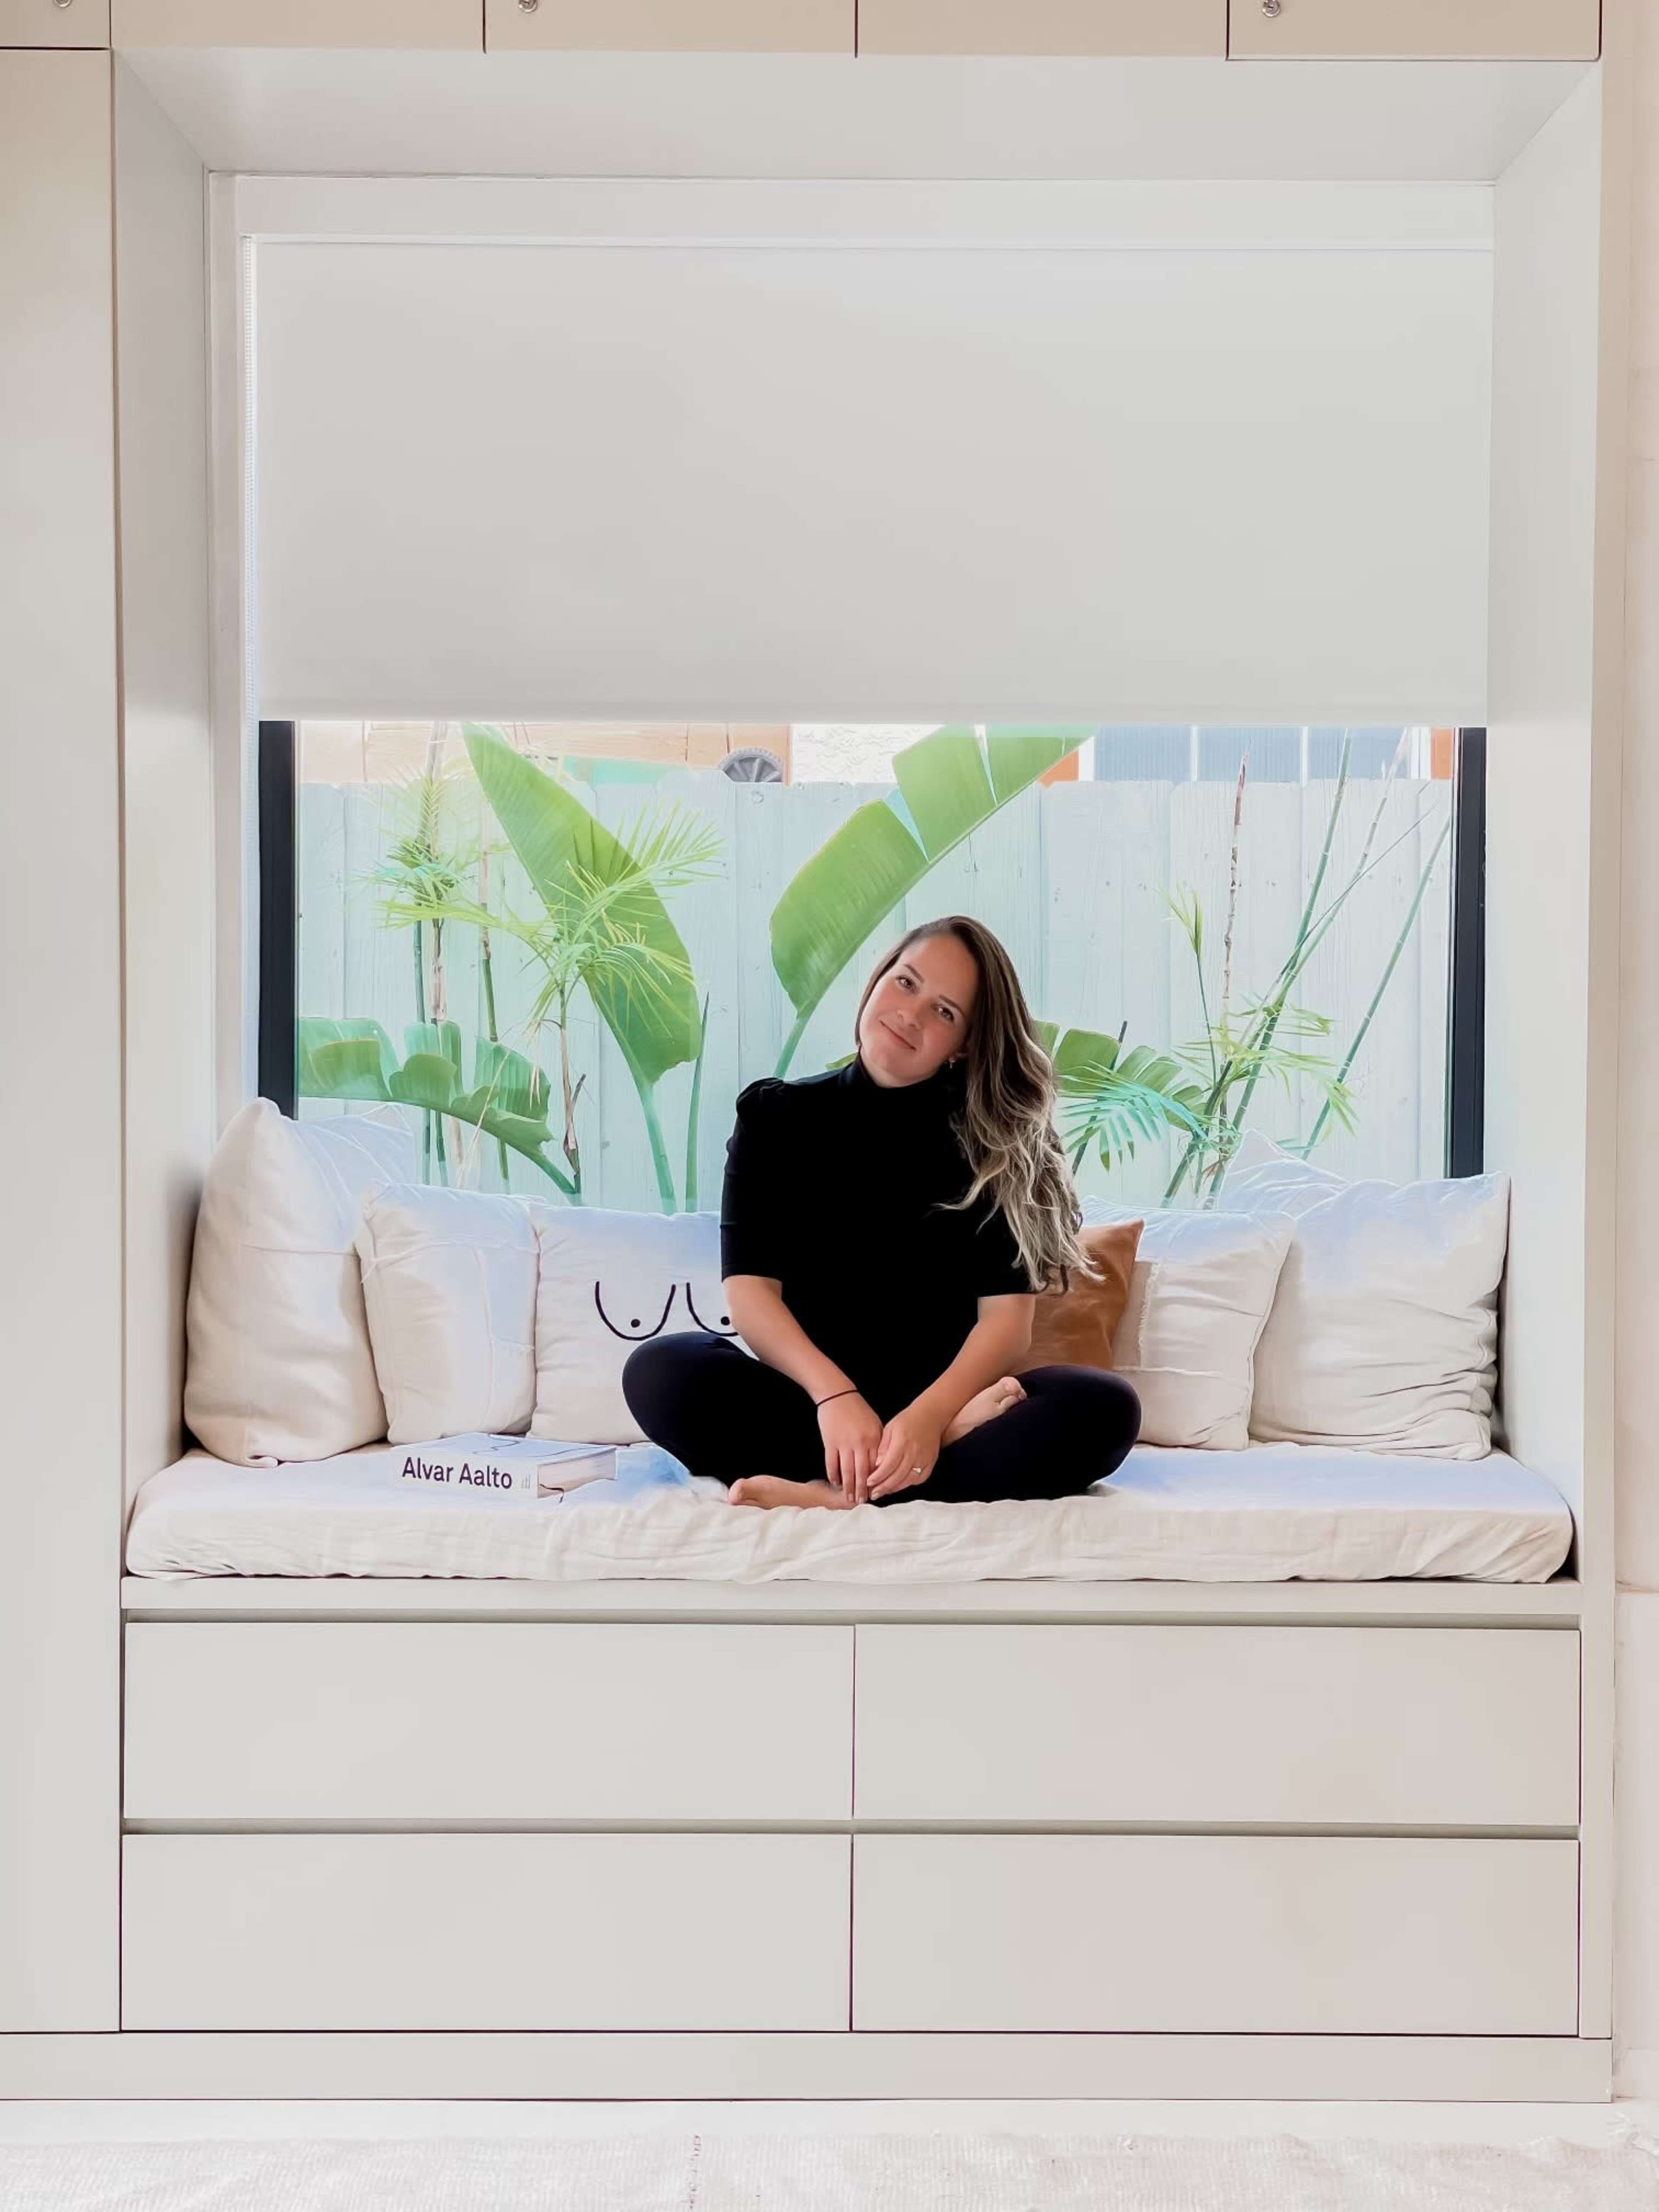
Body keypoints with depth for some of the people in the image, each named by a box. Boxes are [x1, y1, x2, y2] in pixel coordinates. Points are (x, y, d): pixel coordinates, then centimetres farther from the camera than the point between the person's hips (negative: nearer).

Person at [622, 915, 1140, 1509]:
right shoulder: (776, 1115, 6)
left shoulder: (993, 1143, 4)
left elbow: (1008, 1316, -6)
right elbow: (750, 1289, -5)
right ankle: (951, 1439, -29)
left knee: (1106, 1407, -28)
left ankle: (839, 1491, -33)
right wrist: (834, 1395, -23)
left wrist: (928, 1415, -25)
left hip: (945, 1398, 0)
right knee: (659, 1372, -29)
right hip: (808, 1399, 0)